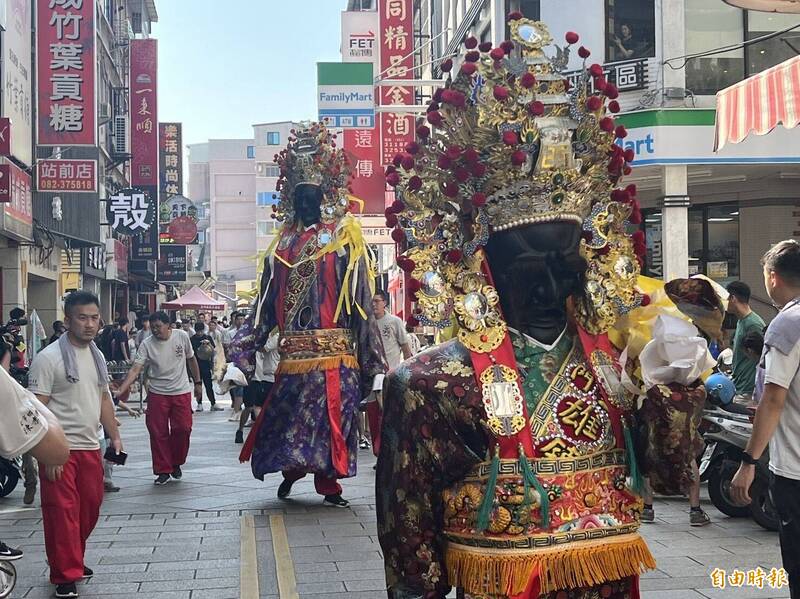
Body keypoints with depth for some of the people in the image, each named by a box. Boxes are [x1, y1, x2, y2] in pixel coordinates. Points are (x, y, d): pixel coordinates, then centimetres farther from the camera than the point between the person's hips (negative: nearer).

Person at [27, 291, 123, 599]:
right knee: (62, 513, -3)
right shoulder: (49, 358, -13)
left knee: (90, 507, 13)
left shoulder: (97, 356, 11)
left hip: (90, 447, 7)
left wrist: (115, 436, 14)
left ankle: (74, 560, 32)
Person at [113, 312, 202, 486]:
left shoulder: (181, 336, -5)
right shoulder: (147, 344, -9)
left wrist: (198, 382, 13)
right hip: (157, 393, 0)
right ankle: (163, 471, 12)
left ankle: (176, 464, 23)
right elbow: (135, 369, -15)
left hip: (182, 392, 0)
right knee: (158, 433, 0)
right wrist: (120, 390, -27)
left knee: (183, 429, -1)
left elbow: (191, 359, 10)